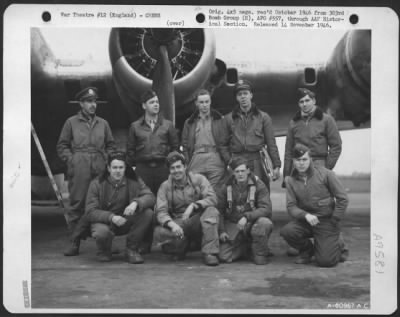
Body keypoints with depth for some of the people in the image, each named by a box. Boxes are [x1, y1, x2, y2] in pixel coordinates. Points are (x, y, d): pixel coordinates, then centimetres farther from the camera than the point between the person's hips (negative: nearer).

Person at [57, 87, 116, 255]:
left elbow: (111, 145, 20)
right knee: (76, 204, -3)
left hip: (100, 169, 2)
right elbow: (62, 146, 9)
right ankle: (75, 242, 3)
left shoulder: (103, 123, 17)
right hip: (79, 169, -2)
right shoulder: (71, 122, 10)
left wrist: (106, 159, 4)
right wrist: (71, 160, -4)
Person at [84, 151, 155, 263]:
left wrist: (136, 202, -37)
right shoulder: (97, 184, -9)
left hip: (126, 221, 3)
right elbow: (90, 212, -14)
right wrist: (111, 217, -31)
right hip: (103, 221, -3)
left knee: (148, 213, -23)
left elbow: (151, 197, -14)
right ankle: (104, 252, 2)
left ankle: (132, 249, -7)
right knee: (102, 232, -38)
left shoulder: (133, 181, -4)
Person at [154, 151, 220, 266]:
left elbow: (212, 198, -12)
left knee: (212, 211, -32)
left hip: (198, 220, -1)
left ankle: (210, 252, -25)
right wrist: (172, 224, -29)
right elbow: (161, 212, -8)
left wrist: (193, 206, -29)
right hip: (178, 223, 1)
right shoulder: (165, 186, 3)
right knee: (159, 232, -30)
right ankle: (182, 246, 0)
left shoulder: (198, 179, 1)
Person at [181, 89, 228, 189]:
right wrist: (186, 164, 2)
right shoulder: (189, 122, 14)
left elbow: (224, 143, 4)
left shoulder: (219, 119, 9)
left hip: (215, 162, -1)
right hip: (195, 161, 2)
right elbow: (185, 146, 12)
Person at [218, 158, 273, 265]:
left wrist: (247, 217, -31)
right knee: (224, 256, -15)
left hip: (253, 223, -2)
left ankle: (260, 254, -9)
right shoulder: (227, 187, 4)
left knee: (265, 223, -37)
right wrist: (221, 231, -3)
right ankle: (245, 247, 19)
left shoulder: (259, 186, -7)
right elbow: (220, 211, 10)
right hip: (233, 226, 3)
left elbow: (267, 209, -17)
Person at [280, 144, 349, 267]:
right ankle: (307, 249, 5)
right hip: (305, 220, 3)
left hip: (327, 221, -3)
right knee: (287, 231, -27)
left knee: (325, 261, -16)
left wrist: (333, 222, -7)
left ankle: (338, 247, 21)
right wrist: (306, 215, -24)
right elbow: (291, 206, -4)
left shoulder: (325, 174, -7)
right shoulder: (291, 180, 1)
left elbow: (343, 199, -4)